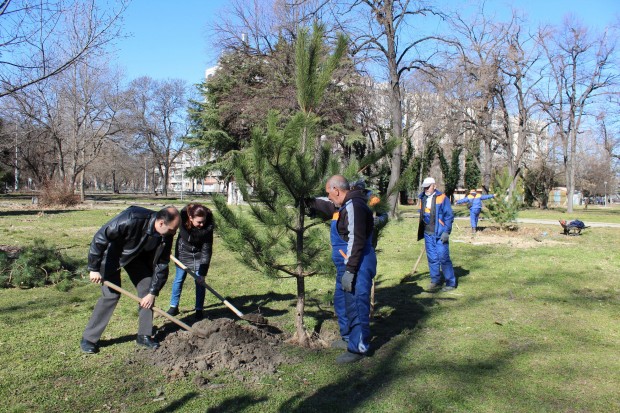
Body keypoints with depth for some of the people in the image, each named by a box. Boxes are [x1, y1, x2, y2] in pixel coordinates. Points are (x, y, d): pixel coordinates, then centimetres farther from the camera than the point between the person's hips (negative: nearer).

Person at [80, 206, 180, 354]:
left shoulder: (166, 236, -22)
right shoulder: (131, 219, -40)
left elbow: (161, 265, -11)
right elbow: (99, 238, -32)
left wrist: (153, 292, -13)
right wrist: (94, 269, -27)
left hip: (137, 256, 5)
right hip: (112, 254, -5)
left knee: (147, 290, -2)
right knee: (111, 295, -11)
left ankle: (144, 335, 12)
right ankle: (88, 339, 4)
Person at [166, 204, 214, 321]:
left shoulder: (208, 227, -34)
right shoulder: (182, 216, -29)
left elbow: (206, 251, -27)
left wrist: (203, 273, -27)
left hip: (199, 254, -2)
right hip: (183, 251, 2)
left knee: (200, 281, -3)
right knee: (179, 279, 8)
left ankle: (199, 310, 9)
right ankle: (173, 307, 22)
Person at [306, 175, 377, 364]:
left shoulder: (354, 207, -21)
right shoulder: (344, 205, 12)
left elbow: (356, 241, -26)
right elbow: (326, 205, 35)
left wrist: (349, 271, -25)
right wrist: (308, 201, 30)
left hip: (358, 266, -11)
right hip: (345, 264, 11)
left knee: (356, 306, -3)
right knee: (341, 302, 22)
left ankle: (358, 348, 8)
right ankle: (348, 338, 38)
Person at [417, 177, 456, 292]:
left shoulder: (442, 198, -7)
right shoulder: (423, 199, 12)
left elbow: (449, 216, -8)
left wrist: (446, 232, -14)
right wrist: (421, 232, 17)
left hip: (440, 235, -6)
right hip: (428, 234, 6)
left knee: (443, 258, -5)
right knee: (432, 259, 10)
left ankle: (451, 283, 5)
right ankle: (435, 281, 22)